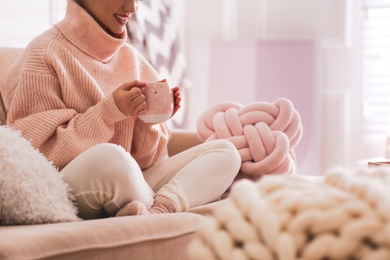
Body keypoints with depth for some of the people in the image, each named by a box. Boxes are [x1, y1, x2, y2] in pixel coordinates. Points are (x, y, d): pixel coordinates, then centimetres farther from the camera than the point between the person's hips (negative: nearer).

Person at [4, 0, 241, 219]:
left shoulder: (130, 57, 12)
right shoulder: (46, 55, -5)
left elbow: (141, 159, 13)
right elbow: (37, 152, -12)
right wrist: (108, 111, -18)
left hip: (129, 186, 7)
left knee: (225, 151, -6)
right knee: (108, 157, -39)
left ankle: (156, 214, -31)